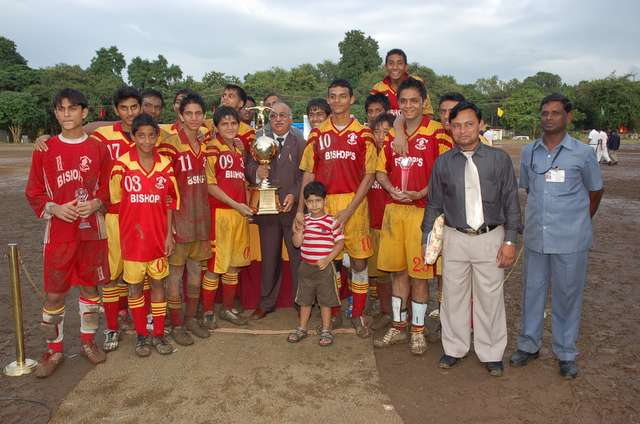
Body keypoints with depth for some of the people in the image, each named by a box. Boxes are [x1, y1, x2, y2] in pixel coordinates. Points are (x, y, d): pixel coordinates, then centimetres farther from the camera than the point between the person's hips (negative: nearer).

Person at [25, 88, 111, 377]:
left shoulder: (98, 149, 1)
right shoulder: (45, 149, 0)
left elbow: (108, 188, 7)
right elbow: (33, 192, 4)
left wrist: (96, 203, -12)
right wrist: (55, 208, -13)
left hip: (92, 231, 1)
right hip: (58, 233, 0)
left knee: (90, 287, 11)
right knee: (54, 294, 4)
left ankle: (88, 342, 28)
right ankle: (54, 350, 21)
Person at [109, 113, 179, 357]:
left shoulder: (165, 165, 0)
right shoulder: (122, 165, -7)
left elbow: (170, 203, 4)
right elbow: (115, 200, 0)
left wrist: (169, 234, 1)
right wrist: (126, 228, -3)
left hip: (158, 236, 2)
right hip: (131, 236, -1)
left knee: (158, 283, 10)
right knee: (135, 285, 9)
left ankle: (159, 334, 22)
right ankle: (141, 335, 24)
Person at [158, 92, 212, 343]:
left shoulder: (206, 142, 7)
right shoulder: (170, 145, -11)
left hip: (201, 214, 6)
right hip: (179, 215, -6)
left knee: (196, 268, 13)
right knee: (175, 271, 4)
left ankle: (191, 318, 28)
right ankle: (176, 325, 17)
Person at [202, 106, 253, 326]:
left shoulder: (239, 148, 15)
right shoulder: (212, 149, -5)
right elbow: (210, 185, -11)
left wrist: (247, 205, 7)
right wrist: (236, 205, -15)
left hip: (239, 213, 7)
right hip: (219, 212, -6)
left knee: (234, 263, 12)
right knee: (214, 264, 0)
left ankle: (228, 308, 25)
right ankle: (207, 312, 13)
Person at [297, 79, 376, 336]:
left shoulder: (363, 134, 1)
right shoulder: (317, 134, 7)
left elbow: (369, 175, -2)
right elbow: (308, 174, 8)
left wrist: (349, 210, -11)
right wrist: (301, 208, 0)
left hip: (354, 204, -1)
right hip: (323, 203, 2)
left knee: (359, 261, 3)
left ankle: (358, 315, 19)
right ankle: (333, 312, 24)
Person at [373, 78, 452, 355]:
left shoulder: (437, 133, -5)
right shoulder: (391, 134, 11)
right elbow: (381, 170, 15)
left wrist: (420, 193, -18)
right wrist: (392, 189, -5)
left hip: (421, 210, -4)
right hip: (393, 210, 5)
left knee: (419, 273, 3)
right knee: (397, 270, 12)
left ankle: (418, 330, 19)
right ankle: (398, 327, 26)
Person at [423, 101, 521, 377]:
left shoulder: (499, 159, -1)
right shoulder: (443, 163, 4)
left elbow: (511, 202, 1)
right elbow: (434, 203, 10)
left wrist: (510, 241, -3)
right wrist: (427, 238, 7)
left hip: (490, 238, -1)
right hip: (455, 238, 2)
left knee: (490, 298, 7)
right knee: (453, 296, 9)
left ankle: (491, 354, 24)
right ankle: (455, 348, 27)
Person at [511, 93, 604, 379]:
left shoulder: (583, 153, -4)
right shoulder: (529, 152, 5)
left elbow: (595, 192, 8)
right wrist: (535, 219, 14)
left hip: (570, 240, -3)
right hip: (535, 237, 3)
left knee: (567, 294, 6)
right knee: (532, 290, 12)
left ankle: (566, 353, 22)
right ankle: (529, 344, 29)